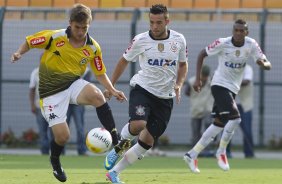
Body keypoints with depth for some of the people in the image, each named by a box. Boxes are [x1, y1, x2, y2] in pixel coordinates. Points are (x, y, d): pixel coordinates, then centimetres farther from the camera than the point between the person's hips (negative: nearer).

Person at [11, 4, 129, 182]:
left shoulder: (93, 47, -4)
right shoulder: (54, 37, -14)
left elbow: (100, 73, 8)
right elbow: (29, 42, -2)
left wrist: (113, 90, -6)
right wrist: (19, 54, -22)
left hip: (74, 84, 2)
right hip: (52, 91, -2)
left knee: (97, 95, -32)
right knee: (62, 135, -10)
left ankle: (116, 142, -28)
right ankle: (55, 160, 28)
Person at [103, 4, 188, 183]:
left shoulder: (179, 40, -3)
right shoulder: (140, 40, -9)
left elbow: (183, 64, 13)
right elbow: (124, 61, 7)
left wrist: (179, 84, -4)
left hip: (165, 97, 3)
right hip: (143, 88, -3)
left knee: (147, 141, 2)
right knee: (138, 124, -32)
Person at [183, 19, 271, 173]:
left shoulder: (251, 45, -7)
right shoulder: (223, 43, -16)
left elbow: (268, 66, -8)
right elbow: (202, 54, -3)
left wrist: (263, 63, -33)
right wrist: (198, 79, -10)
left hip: (233, 88, 5)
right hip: (220, 85, -5)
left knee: (219, 124, 7)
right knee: (234, 118, -21)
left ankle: (192, 155, 13)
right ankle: (221, 152, -3)